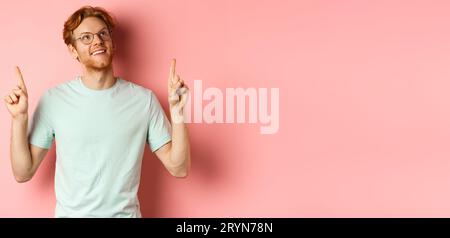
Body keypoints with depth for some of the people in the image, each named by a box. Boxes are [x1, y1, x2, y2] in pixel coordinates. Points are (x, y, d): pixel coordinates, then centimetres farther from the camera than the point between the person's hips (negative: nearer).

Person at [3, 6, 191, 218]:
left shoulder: (143, 99, -8)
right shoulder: (53, 100, -8)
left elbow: (178, 168, -9)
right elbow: (23, 173, -5)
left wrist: (177, 112, -21)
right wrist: (19, 119, -18)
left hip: (126, 214, 0)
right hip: (70, 214, 0)